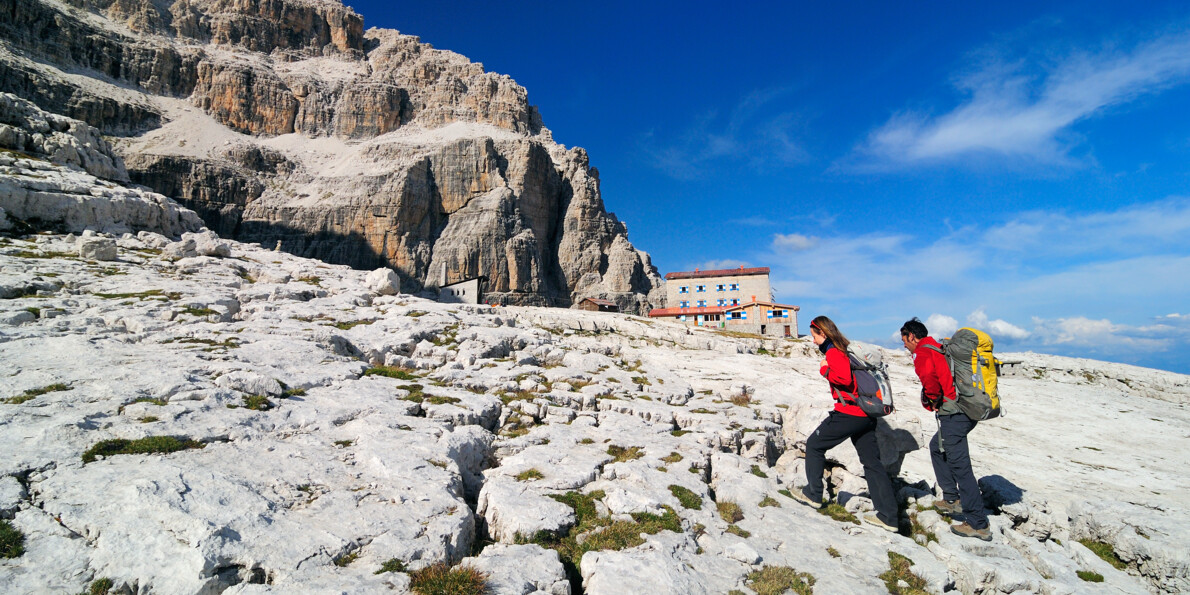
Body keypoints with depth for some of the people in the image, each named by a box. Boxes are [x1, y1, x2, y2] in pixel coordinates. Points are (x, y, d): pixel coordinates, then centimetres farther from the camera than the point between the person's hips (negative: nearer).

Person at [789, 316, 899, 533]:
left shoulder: (833, 352, -12)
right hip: (867, 414, 9)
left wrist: (824, 370, -10)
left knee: (814, 445, 7)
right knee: (872, 462, 12)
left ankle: (813, 494, 14)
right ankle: (888, 517, 15)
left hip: (849, 413, -9)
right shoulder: (845, 348, 16)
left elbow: (844, 378, -24)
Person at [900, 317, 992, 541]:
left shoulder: (923, 352, -8)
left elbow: (929, 376, -26)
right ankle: (952, 499, 28)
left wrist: (930, 401, -9)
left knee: (960, 466, -5)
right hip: (969, 409, 10)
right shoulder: (940, 348, 20)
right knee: (937, 446, 25)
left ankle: (978, 524, -1)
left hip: (953, 413, -10)